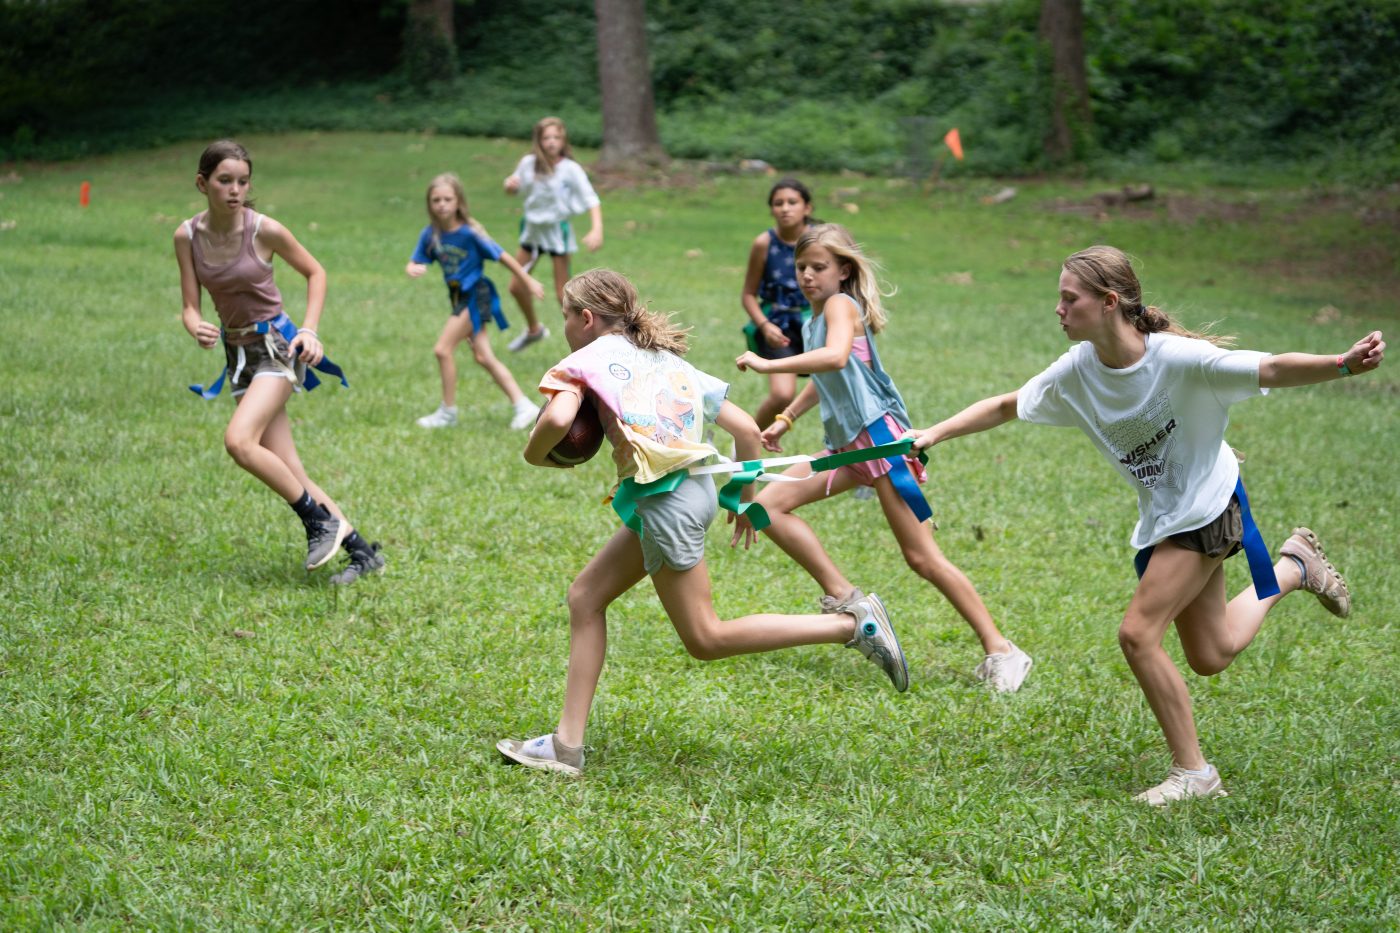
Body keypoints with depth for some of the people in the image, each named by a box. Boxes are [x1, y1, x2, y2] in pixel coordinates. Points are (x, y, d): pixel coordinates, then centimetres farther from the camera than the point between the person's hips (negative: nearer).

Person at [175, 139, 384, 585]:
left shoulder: (264, 230, -13)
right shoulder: (187, 236, -3)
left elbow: (315, 272, 1)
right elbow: (189, 307, -1)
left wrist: (309, 329, -10)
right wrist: (197, 328, -24)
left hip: (275, 344, -5)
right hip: (236, 351, 5)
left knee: (239, 440, -27)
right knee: (289, 475, 0)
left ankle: (321, 520, -12)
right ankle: (361, 551, 8)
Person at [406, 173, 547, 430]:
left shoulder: (470, 233, -18)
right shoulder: (430, 234, -2)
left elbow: (502, 257, -10)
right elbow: (414, 263, 0)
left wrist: (529, 282, -3)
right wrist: (412, 269, -25)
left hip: (476, 296, -7)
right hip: (458, 297, 7)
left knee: (443, 349, -11)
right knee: (483, 357, 7)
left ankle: (448, 412, 3)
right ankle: (522, 406, 12)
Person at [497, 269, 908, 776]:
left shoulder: (586, 359, -1)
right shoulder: (668, 360, 20)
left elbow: (558, 418, -23)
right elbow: (746, 429, 16)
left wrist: (535, 454, -1)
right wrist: (743, 497, 28)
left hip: (666, 499, -9)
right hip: (692, 487, 9)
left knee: (705, 638, 1)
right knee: (586, 597, 14)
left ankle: (853, 624, -3)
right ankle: (567, 743, 11)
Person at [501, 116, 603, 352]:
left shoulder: (571, 170, -17)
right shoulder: (529, 163, -5)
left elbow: (592, 200, -20)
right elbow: (514, 189, 11)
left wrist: (596, 229, -35)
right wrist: (510, 185, -14)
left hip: (557, 229, -5)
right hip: (532, 228, 5)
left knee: (562, 293, -5)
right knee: (517, 286, 14)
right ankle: (533, 329, 39)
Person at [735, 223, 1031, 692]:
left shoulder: (841, 304, -10)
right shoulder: (815, 319, 16)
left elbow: (836, 357, -32)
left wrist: (769, 365, -30)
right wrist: (785, 419, 36)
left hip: (879, 435, -9)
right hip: (847, 443, 9)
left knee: (922, 557, -9)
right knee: (768, 505, 1)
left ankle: (1000, 651, -2)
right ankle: (842, 597, 3)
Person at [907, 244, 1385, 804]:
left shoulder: (1178, 358, -27)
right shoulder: (1077, 372, -9)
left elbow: (1273, 370, -30)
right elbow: (1005, 406, 5)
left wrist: (1345, 364, -47)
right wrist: (933, 435, -3)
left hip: (1207, 505, -7)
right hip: (1161, 517, 7)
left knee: (1138, 633, -18)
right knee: (1209, 658, 15)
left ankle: (1192, 773, -2)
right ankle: (1294, 567, 40)